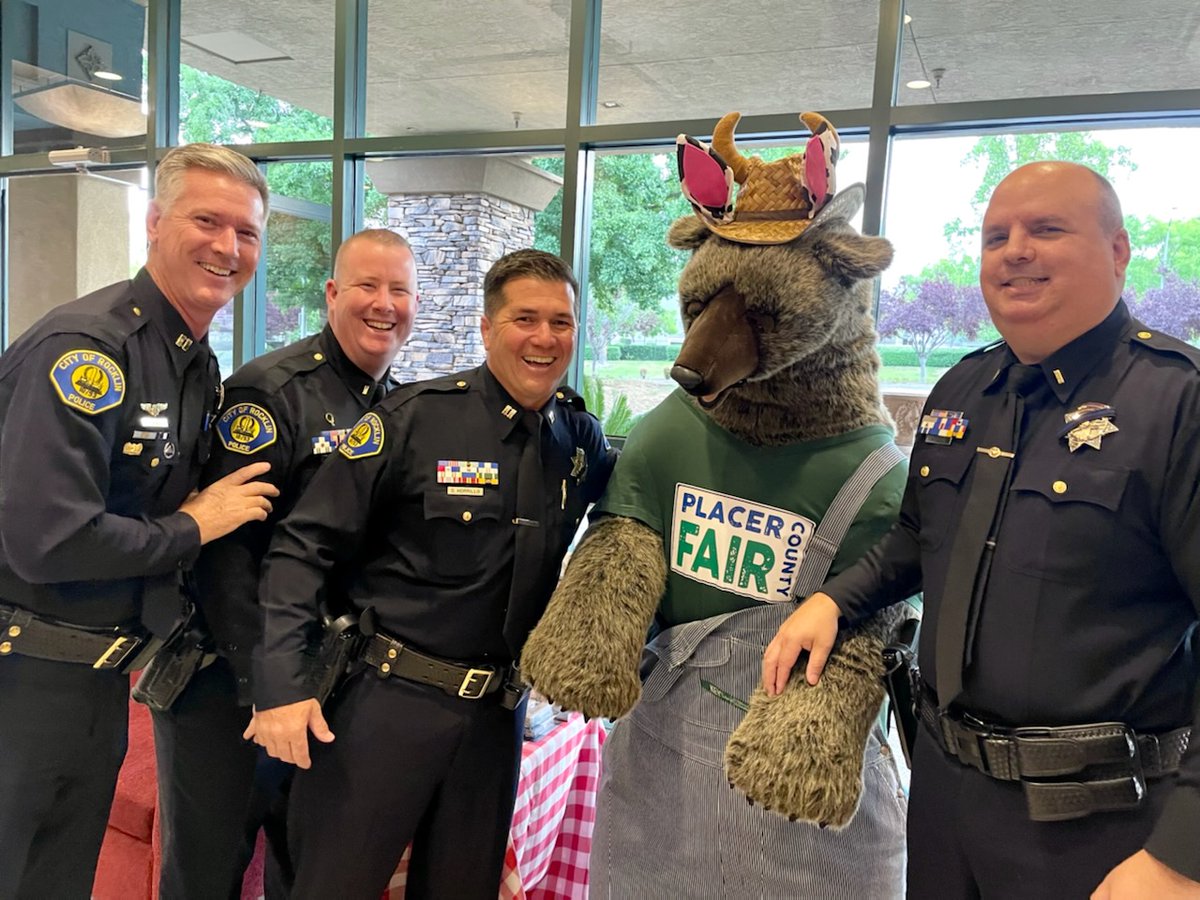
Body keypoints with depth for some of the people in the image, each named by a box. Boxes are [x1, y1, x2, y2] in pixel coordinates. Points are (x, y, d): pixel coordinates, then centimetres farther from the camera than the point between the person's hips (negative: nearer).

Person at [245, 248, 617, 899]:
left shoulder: (581, 436, 2)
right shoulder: (414, 418, -12)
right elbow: (304, 545, -11)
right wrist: (280, 684, -17)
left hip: (497, 716, 4)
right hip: (384, 702, -4)